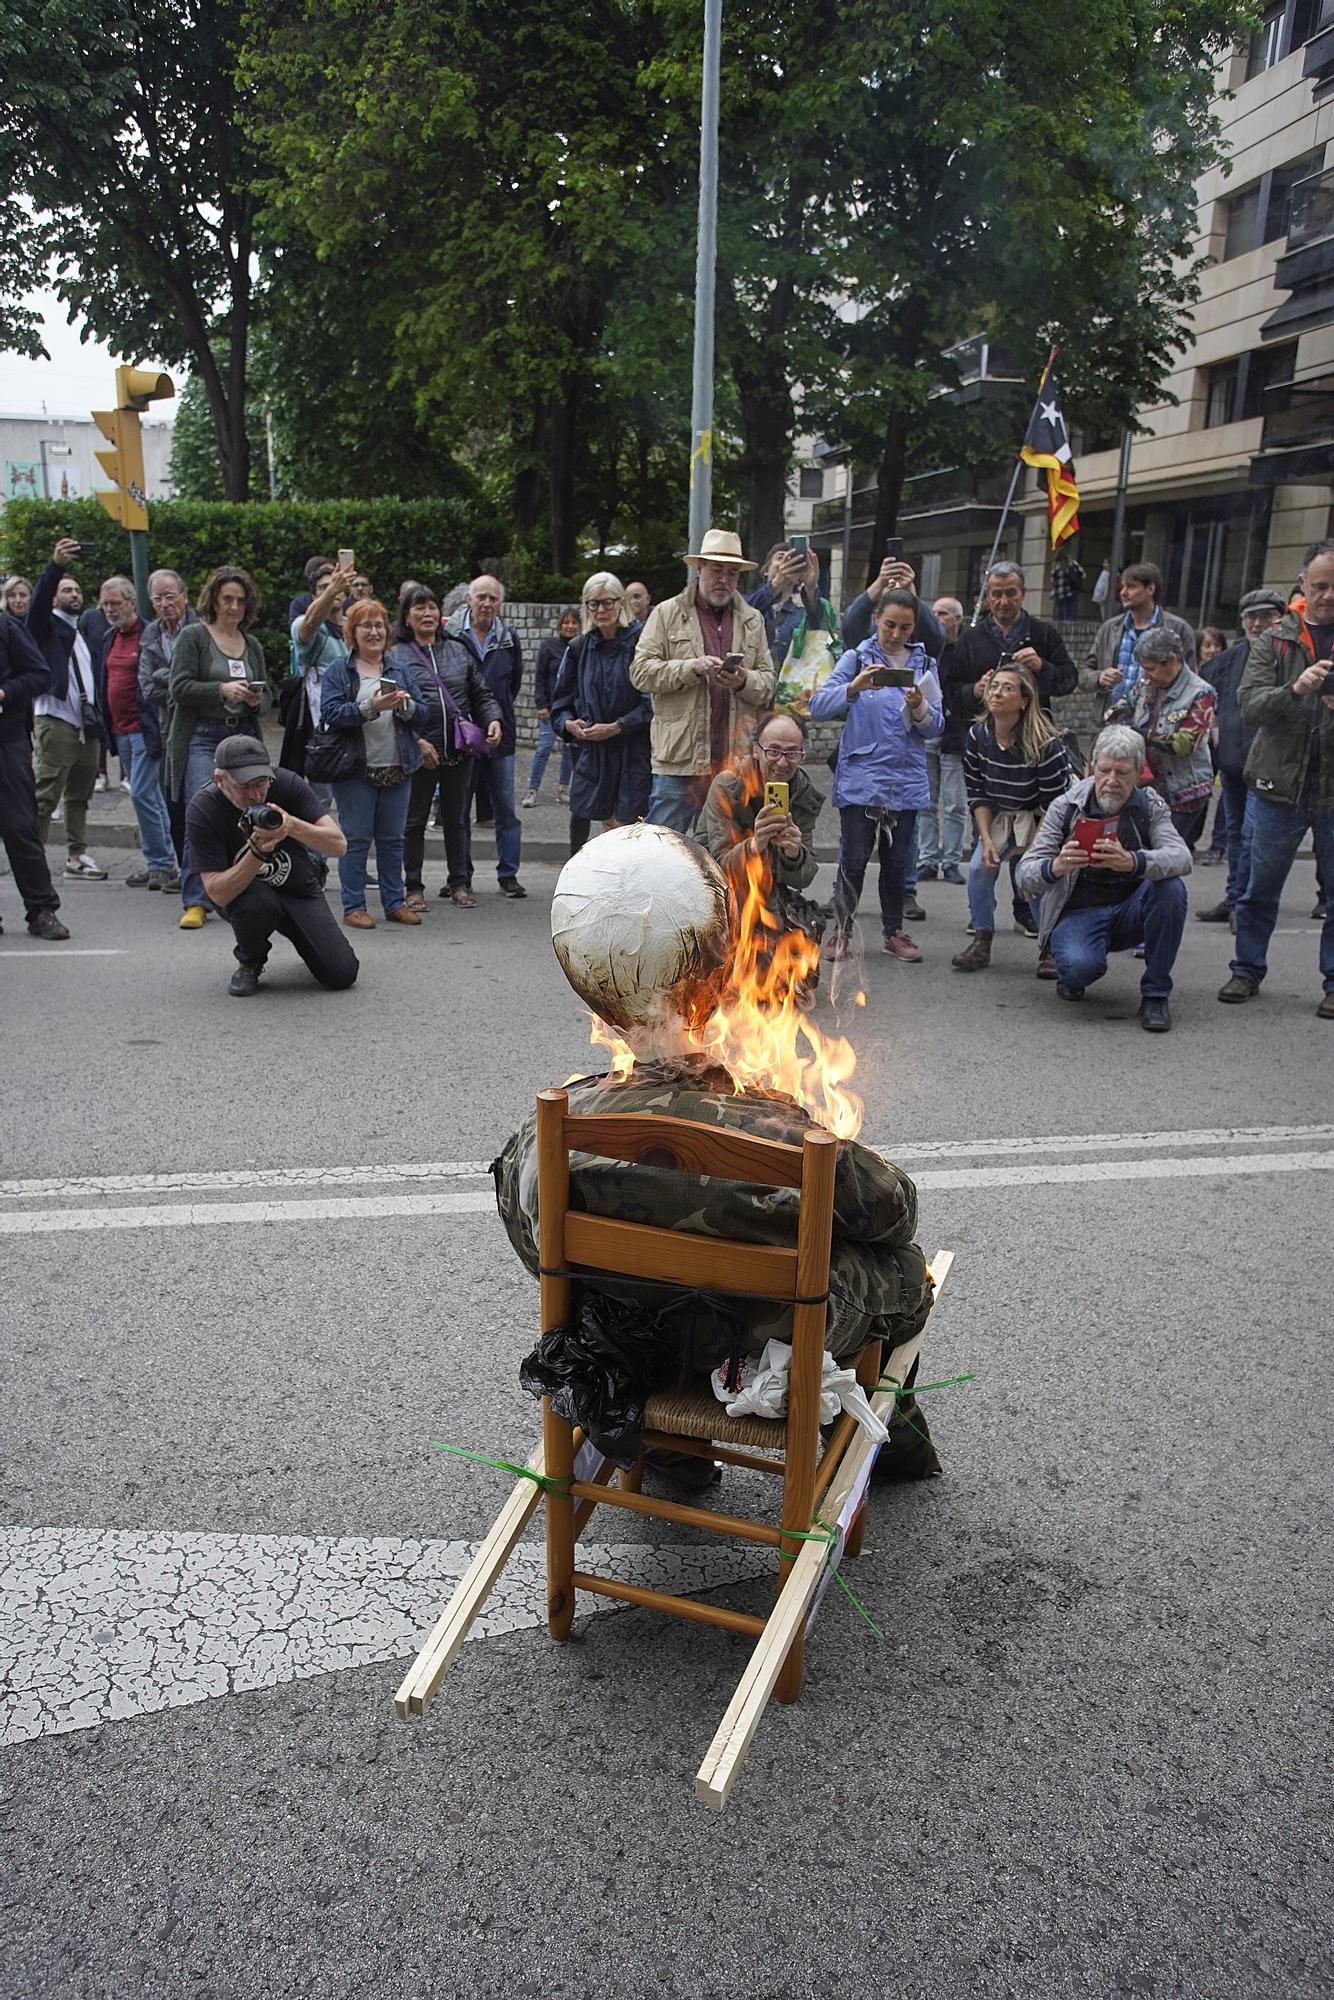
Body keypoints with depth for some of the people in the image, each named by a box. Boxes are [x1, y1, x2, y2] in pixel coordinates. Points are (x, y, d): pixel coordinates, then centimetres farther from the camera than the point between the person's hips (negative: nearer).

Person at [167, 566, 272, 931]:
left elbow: (268, 698, 19)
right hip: (202, 738, -4)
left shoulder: (252, 645, 18)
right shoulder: (193, 636, 3)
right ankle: (194, 901, -6)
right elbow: (179, 687, -5)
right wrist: (222, 690, -17)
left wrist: (258, 701, -4)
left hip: (243, 737, 4)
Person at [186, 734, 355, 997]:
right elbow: (218, 894, -29)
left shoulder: (286, 783, -20)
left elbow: (338, 844, -26)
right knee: (257, 901, -39)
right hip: (240, 892, -2)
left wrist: (293, 826, -44)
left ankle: (300, 934, 23)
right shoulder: (201, 810, -24)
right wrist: (257, 852, -42)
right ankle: (249, 963, -5)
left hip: (299, 887, 2)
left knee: (342, 974, -13)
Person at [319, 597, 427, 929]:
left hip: (397, 768, 4)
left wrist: (406, 705, -13)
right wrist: (369, 708, -22)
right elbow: (331, 713, -11)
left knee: (393, 839, 10)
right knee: (356, 839, -1)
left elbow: (422, 713, 8)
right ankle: (354, 907, 6)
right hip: (355, 769, -4)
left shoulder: (401, 670, 14)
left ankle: (395, 902, 18)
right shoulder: (337, 671, 2)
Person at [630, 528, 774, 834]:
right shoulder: (667, 613, 7)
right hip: (680, 757, -3)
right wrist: (692, 668, -14)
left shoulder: (753, 620, 16)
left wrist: (745, 682, -9)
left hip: (735, 762, 3)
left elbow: (768, 684, 14)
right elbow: (641, 672, -1)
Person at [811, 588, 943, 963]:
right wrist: (854, 688, -25)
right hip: (860, 776, -3)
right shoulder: (857, 658, 1)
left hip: (906, 780, 3)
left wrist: (919, 708, -15)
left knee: (897, 861, 9)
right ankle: (841, 930, 10)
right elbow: (818, 707, -10)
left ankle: (894, 931, 21)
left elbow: (935, 728, 5)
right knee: (854, 859, -3)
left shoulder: (923, 663, 8)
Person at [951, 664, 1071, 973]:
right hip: (999, 819, 4)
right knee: (978, 868, -13)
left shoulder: (1046, 744, -25)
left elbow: (1053, 806, -19)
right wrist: (987, 840, -13)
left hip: (1041, 822, -4)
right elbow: (978, 794, -2)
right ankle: (982, 942, 2)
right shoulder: (977, 736, -10)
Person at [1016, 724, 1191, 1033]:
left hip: (1130, 912, 2)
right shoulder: (1065, 807, -5)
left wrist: (1132, 862, -42)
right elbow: (1025, 874, -10)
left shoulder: (1151, 806, -2)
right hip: (1078, 912, -2)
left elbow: (1182, 857, -20)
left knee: (1170, 888, -28)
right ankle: (1072, 978, 8)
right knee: (1080, 966, -34)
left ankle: (1155, 994, -15)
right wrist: (1055, 868, -35)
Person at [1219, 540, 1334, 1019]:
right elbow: (1250, 705, -7)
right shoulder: (1274, 642, 5)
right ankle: (1248, 970, 23)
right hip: (1279, 785, 0)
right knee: (1260, 888, 9)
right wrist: (1295, 689, -25)